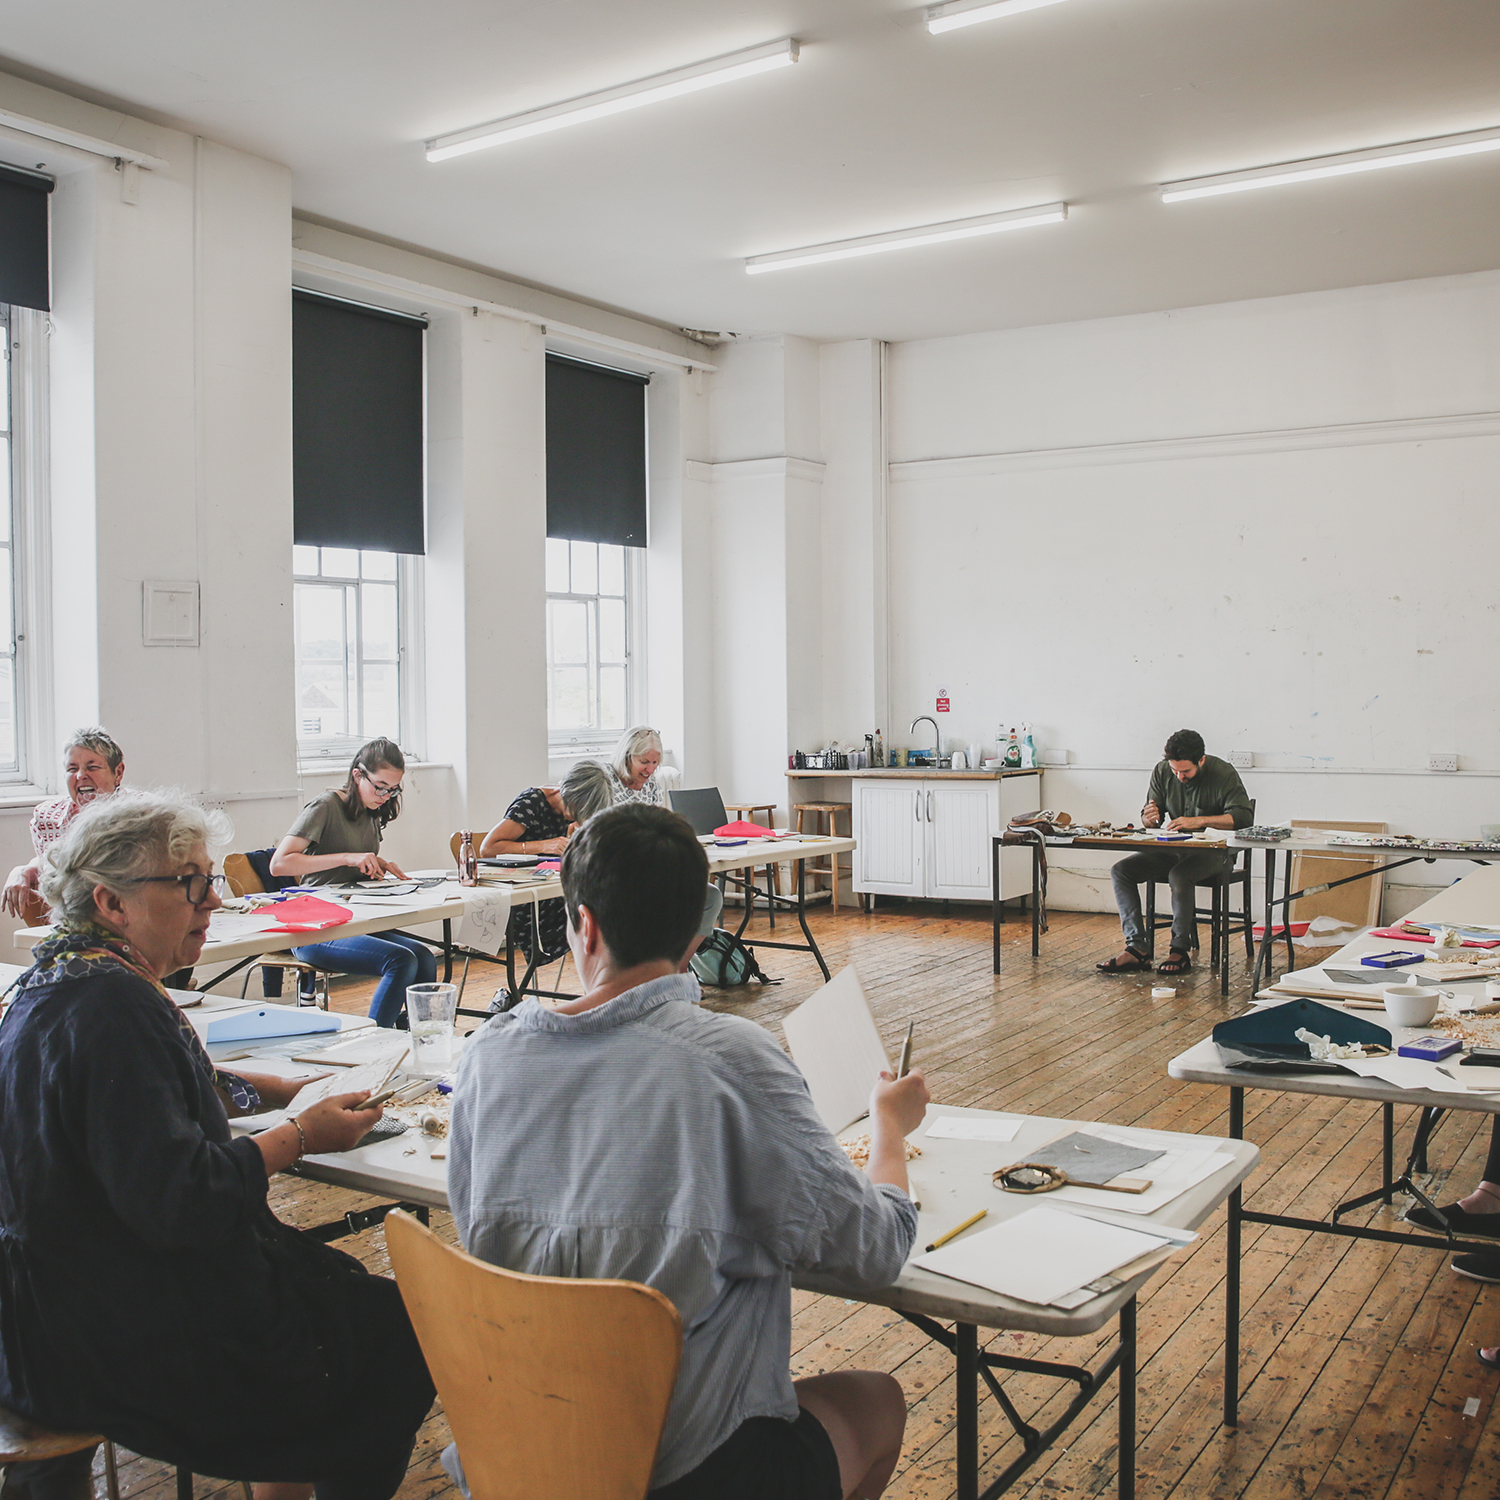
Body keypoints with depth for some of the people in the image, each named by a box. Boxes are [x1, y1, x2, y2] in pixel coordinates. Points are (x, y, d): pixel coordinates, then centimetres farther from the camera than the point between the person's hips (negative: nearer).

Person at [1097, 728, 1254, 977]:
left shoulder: (1223, 774, -13)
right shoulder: (1162, 771, 1)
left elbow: (1244, 817, -23)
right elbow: (1150, 818, 8)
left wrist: (1198, 821, -31)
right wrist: (1149, 818, -18)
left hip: (1213, 852, -6)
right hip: (1174, 849, 6)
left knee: (1179, 876, -36)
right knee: (1121, 870, -13)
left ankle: (1181, 951, -20)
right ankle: (1137, 949, -18)